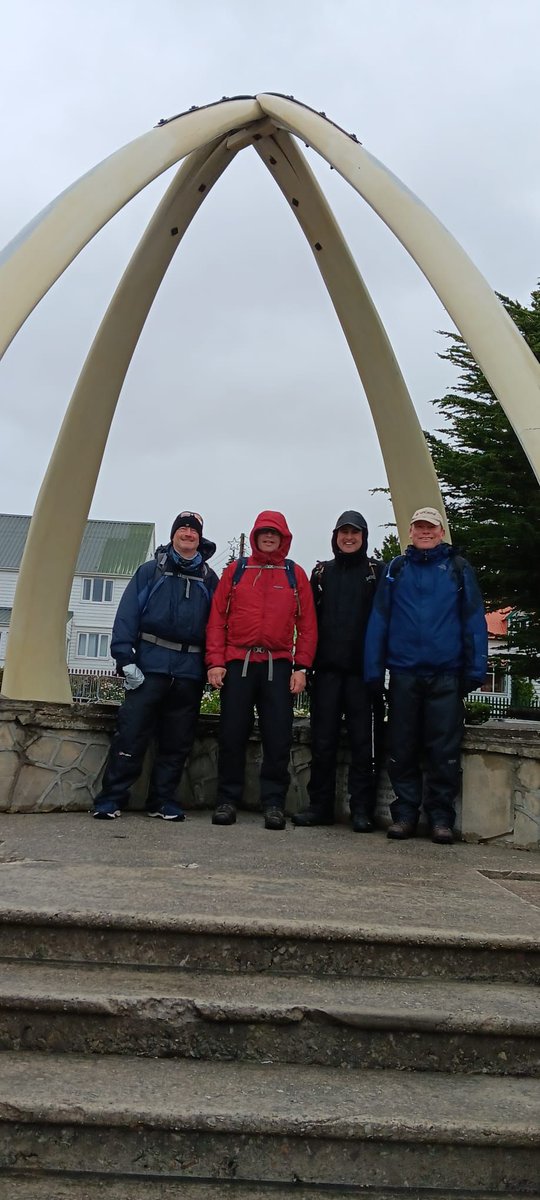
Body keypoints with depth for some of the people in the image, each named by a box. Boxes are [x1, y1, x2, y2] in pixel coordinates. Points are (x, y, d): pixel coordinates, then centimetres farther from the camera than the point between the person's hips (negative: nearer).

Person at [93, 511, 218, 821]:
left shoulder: (209, 579, 15)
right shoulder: (151, 571, 9)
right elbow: (128, 614, 1)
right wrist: (126, 659, -9)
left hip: (190, 670, 2)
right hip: (151, 664, -2)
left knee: (177, 740, 6)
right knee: (132, 733, -6)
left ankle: (163, 800, 17)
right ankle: (111, 798, 1)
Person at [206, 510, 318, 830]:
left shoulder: (296, 574, 11)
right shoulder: (236, 570, 11)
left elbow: (307, 624, 6)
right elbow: (218, 618, 7)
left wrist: (301, 667, -3)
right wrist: (215, 661, -3)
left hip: (278, 666, 0)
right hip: (238, 663, 0)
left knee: (278, 737, -2)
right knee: (232, 734, 2)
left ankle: (274, 803, 7)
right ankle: (228, 800, 11)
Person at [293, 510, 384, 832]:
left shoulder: (377, 572, 8)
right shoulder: (322, 572, 16)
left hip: (362, 668, -2)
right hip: (327, 667, 3)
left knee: (363, 740, -1)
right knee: (323, 739, 4)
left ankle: (362, 809, 5)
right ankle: (320, 805, 12)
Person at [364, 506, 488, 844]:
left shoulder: (459, 569, 7)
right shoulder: (396, 569, 10)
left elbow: (474, 621, 3)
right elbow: (379, 620, 5)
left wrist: (476, 669, -5)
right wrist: (374, 670, -2)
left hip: (446, 674, -1)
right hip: (404, 673, 1)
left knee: (444, 750, 1)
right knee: (402, 749, 6)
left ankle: (441, 817, 11)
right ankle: (405, 814, 16)